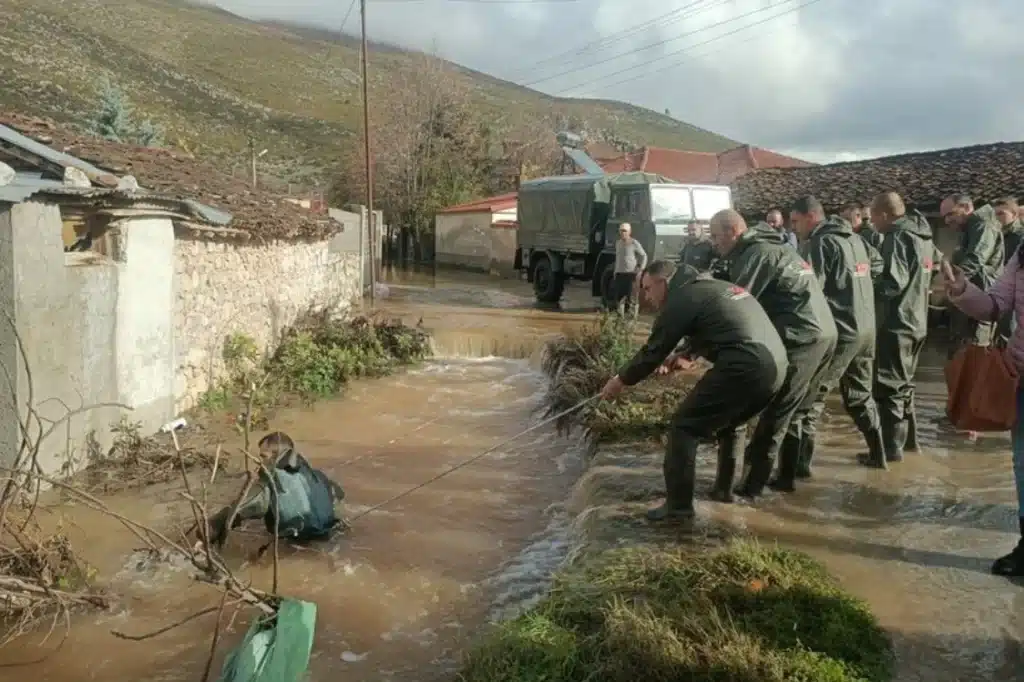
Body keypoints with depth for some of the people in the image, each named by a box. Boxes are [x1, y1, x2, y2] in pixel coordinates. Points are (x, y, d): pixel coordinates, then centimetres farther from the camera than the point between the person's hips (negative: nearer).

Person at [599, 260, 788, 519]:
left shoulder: (682, 299, -1)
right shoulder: (713, 287, 25)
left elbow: (653, 351, 4)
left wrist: (621, 380, 16)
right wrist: (685, 354, 40)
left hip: (743, 368, -9)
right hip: (776, 364, 9)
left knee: (684, 428, 0)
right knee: (728, 423, 31)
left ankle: (678, 505, 2)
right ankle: (723, 488, 39)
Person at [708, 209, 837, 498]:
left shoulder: (754, 255, -8)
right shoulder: (771, 248, 22)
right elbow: (761, 303, 23)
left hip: (801, 337, -10)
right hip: (825, 333, 10)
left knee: (774, 415, -5)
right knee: (794, 412, 18)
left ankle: (751, 487, -1)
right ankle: (788, 476, 24)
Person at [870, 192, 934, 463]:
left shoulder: (897, 238, -16)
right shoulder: (922, 236, 13)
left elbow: (893, 285, -24)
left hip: (896, 323, -9)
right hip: (916, 321, 9)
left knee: (888, 387, -3)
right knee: (903, 384, 20)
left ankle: (891, 448, 1)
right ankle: (907, 438, 28)